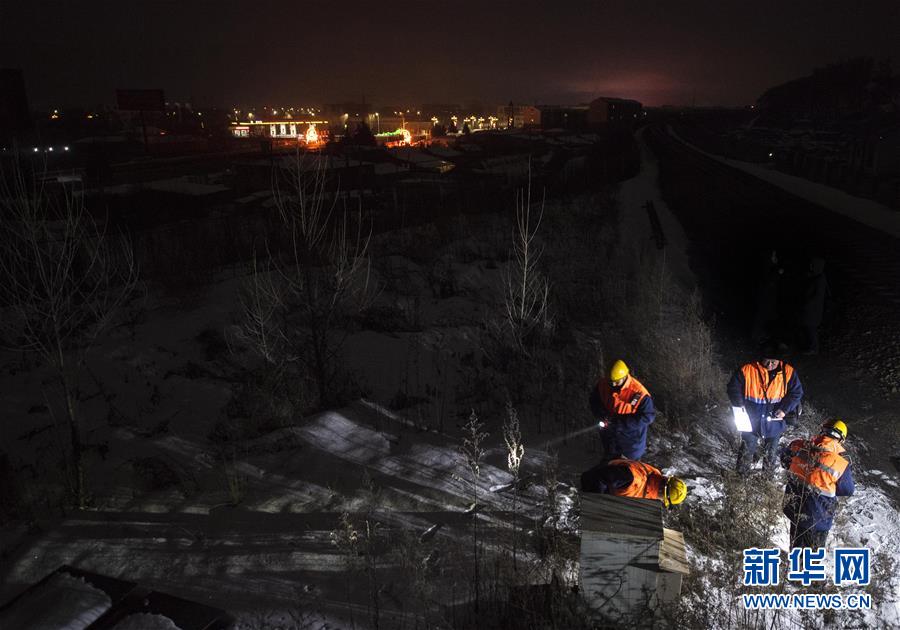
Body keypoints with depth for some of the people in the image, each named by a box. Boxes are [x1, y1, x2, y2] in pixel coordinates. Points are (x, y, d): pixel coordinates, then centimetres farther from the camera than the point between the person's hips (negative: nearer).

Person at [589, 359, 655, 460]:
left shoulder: (638, 392, -31)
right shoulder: (603, 385, -16)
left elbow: (648, 416, -25)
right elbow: (594, 401, 2)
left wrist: (621, 422, -30)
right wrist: (602, 415, -18)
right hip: (610, 436, 4)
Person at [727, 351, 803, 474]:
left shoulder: (788, 373, -11)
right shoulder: (747, 370, -15)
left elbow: (796, 393, -2)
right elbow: (733, 387, -5)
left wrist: (784, 409, -13)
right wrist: (739, 404, -16)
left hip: (773, 423, 2)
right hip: (751, 421, -1)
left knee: (771, 452, 21)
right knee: (747, 450, 10)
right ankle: (741, 474, 29)